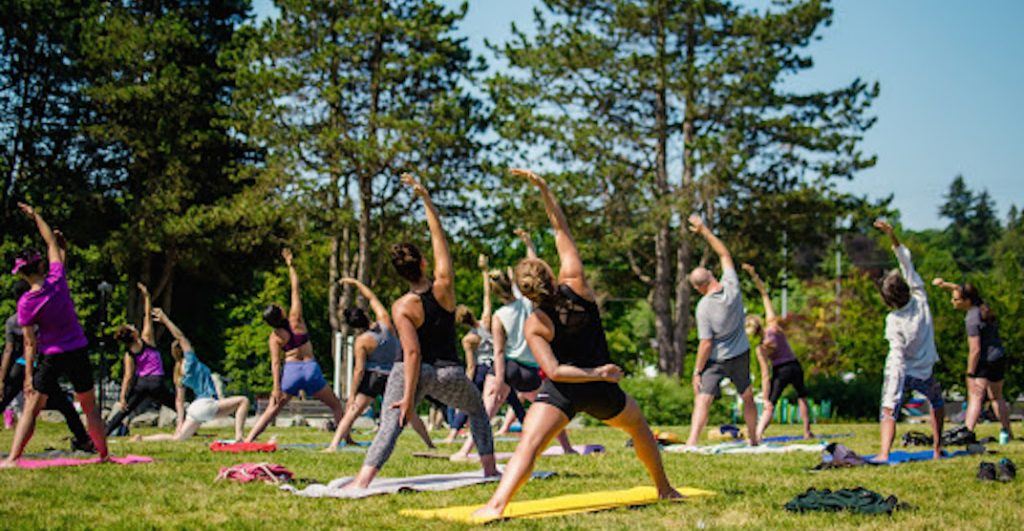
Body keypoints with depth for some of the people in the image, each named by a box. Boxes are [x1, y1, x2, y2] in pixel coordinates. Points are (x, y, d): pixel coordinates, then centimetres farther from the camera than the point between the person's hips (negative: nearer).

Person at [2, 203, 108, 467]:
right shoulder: (57, 279, -9)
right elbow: (52, 243, 6)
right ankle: (103, 454, 19)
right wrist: (36, 216, 16)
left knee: (31, 409, 1)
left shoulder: (26, 303, -13)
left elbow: (30, 343, -11)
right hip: (79, 352, 2)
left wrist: (29, 375, -4)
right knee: (90, 408, 14)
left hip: (52, 356, -2)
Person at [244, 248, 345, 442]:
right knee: (336, 406, 13)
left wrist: (277, 387, -6)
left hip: (291, 370, 0)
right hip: (311, 368, 0)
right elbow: (295, 289, 4)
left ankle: (248, 440, -4)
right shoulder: (295, 319, -2)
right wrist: (290, 264, 13)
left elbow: (275, 363, -6)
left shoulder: (274, 337, 0)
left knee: (271, 410, 5)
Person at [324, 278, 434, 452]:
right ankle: (430, 443, 20)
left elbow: (359, 369, -14)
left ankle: (334, 444, -18)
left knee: (352, 411, -5)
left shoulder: (362, 340, -14)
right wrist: (356, 283, 18)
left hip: (373, 376, -4)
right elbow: (372, 297, 9)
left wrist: (352, 394, -9)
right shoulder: (385, 322, -5)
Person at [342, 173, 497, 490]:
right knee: (477, 409, 29)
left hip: (414, 372, -3)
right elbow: (439, 236, 3)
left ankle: (362, 481, -30)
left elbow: (412, 353, -18)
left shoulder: (403, 307, -12)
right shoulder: (444, 286, -5)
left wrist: (409, 396, -18)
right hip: (448, 372, 3)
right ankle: (489, 467, 25)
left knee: (390, 425, -13)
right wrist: (425, 198, 7)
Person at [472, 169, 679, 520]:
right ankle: (664, 488, 43)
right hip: (602, 390, 4)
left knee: (528, 445, -15)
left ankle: (497, 504, -35)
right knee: (640, 428, 30)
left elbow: (554, 371, -19)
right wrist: (543, 187, 2)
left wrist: (596, 373, -12)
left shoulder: (535, 324, -11)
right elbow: (561, 229, 1)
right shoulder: (576, 284, -7)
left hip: (563, 391, -4)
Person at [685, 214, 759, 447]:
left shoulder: (704, 307, -21)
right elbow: (725, 254, 4)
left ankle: (691, 443, -20)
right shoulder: (732, 287, -10)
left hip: (716, 360, -5)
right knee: (747, 398, 20)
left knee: (703, 400, -8)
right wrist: (704, 230, 6)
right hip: (741, 356, 5)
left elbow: (706, 344, -19)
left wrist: (697, 371, -10)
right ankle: (753, 439, 31)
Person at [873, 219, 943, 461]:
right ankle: (937, 447, 28)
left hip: (903, 372, -5)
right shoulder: (920, 300, -10)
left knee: (888, 412, -10)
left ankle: (884, 452, -32)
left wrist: (894, 390, -21)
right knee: (937, 402, 31)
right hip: (925, 372, 5)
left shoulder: (894, 320, -19)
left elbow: (899, 356, -22)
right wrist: (893, 237, -4)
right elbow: (908, 265, -3)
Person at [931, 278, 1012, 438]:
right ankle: (1007, 433, 28)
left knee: (975, 397, -15)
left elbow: (975, 349, -24)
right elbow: (961, 290, 20)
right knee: (996, 397, 22)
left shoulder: (972, 319, -23)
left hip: (984, 361, -9)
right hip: (999, 358, 9)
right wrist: (944, 284, 7)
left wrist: (970, 374, -20)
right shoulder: (981, 305, 2)